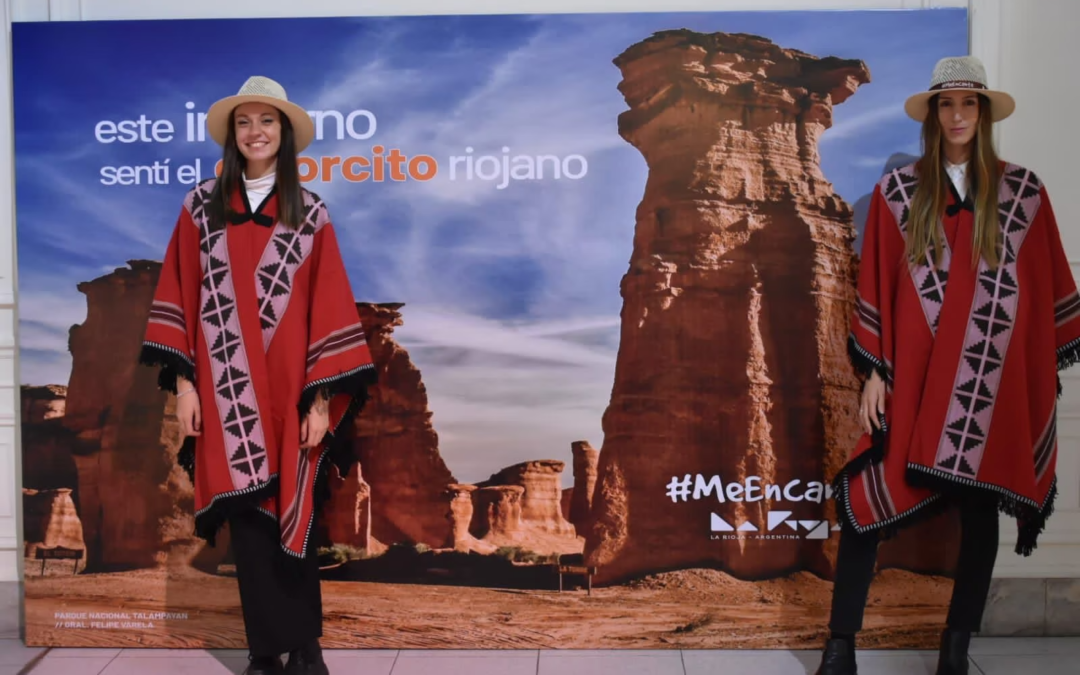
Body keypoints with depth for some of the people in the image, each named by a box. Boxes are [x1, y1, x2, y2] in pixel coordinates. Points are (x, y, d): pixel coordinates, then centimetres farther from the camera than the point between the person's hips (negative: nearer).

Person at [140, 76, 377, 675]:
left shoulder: (310, 213, 3)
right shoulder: (200, 206, 7)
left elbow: (328, 309, -1)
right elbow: (179, 297, 6)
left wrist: (322, 398, -7)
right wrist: (182, 382, -1)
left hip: (291, 390, -1)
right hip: (227, 390, 1)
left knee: (294, 515, 4)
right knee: (247, 517, 6)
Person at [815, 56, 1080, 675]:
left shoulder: (1023, 191, 5)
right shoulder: (898, 191, 4)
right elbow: (877, 287, 2)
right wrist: (874, 371, -2)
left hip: (992, 379, 1)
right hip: (912, 373, -1)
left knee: (980, 509, 8)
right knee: (868, 501, -7)